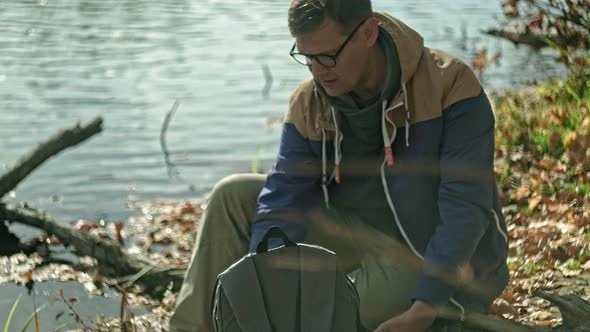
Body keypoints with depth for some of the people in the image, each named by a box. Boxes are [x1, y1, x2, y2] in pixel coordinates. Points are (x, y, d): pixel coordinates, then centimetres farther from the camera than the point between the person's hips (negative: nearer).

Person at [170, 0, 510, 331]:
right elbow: (282, 203, -9)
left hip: (435, 260, -6)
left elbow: (465, 210, -24)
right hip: (359, 239, 6)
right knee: (233, 197, -5)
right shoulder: (308, 104, -5)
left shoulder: (449, 87, -21)